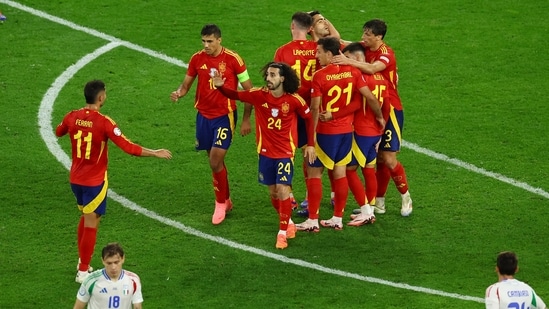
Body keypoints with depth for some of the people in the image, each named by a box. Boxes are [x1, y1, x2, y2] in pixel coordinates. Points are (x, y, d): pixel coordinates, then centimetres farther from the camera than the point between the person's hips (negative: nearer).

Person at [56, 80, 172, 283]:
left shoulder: (72, 117, -6)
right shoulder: (104, 122, -22)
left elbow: (58, 132, 17)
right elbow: (128, 147, -24)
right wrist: (155, 153, -15)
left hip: (75, 178, 6)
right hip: (94, 181, -6)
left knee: (86, 216, 25)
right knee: (91, 223, 3)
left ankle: (82, 261, 32)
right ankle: (83, 271, 8)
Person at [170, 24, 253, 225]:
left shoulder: (233, 59, -11)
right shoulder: (197, 59, 0)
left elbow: (248, 90, -4)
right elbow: (186, 84, 10)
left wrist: (246, 119, -5)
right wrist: (178, 93, -15)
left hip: (225, 116, -5)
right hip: (203, 115, 5)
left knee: (216, 162, -12)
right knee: (214, 161, 12)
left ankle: (221, 203, 6)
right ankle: (226, 200, 29)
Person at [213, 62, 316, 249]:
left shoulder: (294, 100, -12)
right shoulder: (259, 95, -7)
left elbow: (309, 119, 1)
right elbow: (236, 95, -2)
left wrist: (310, 144, 1)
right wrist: (221, 87, -22)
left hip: (285, 153, -3)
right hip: (265, 152, 3)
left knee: (282, 190, -12)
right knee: (273, 192, 12)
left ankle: (283, 233, -4)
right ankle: (288, 223, 34)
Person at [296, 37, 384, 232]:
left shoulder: (319, 76, -16)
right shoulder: (352, 72, -2)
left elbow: (315, 108, -18)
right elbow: (370, 97, -1)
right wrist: (379, 116, 15)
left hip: (326, 132, -5)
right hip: (346, 129, 6)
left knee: (314, 172, 4)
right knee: (340, 173, 12)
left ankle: (312, 221, 4)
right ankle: (337, 219, 17)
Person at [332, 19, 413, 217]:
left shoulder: (386, 54, -17)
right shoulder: (365, 49, 4)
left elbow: (372, 68, -38)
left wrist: (349, 61, -47)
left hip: (390, 110, -6)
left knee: (388, 159, -5)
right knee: (379, 159, 9)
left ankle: (405, 198, 14)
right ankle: (379, 203, 14)